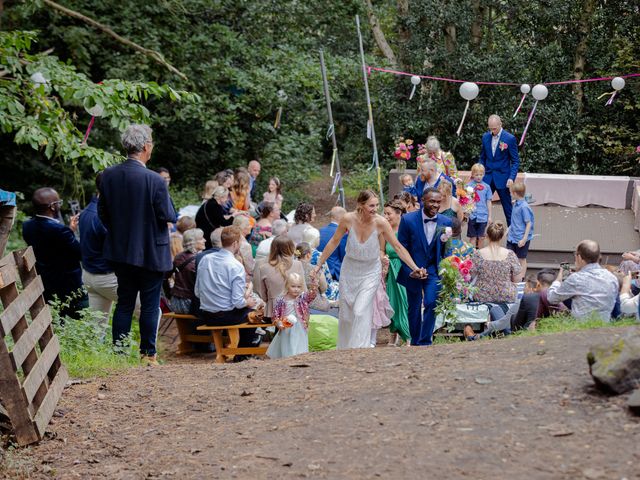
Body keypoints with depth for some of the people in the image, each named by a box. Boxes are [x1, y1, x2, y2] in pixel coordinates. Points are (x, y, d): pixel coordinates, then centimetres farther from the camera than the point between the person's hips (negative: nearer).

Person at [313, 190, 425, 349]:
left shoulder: (380, 222, -21)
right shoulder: (348, 219, -18)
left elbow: (398, 247, -14)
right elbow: (334, 242, -3)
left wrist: (415, 268, -20)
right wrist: (319, 264, 3)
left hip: (371, 272, -2)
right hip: (349, 270, 2)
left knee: (361, 312, -16)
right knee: (345, 313, 11)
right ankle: (343, 349, 31)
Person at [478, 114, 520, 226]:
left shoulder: (510, 139, -8)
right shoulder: (485, 137, 6)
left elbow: (515, 161, -5)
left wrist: (511, 178, -15)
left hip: (502, 178, -4)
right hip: (487, 178, 4)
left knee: (508, 207, 3)